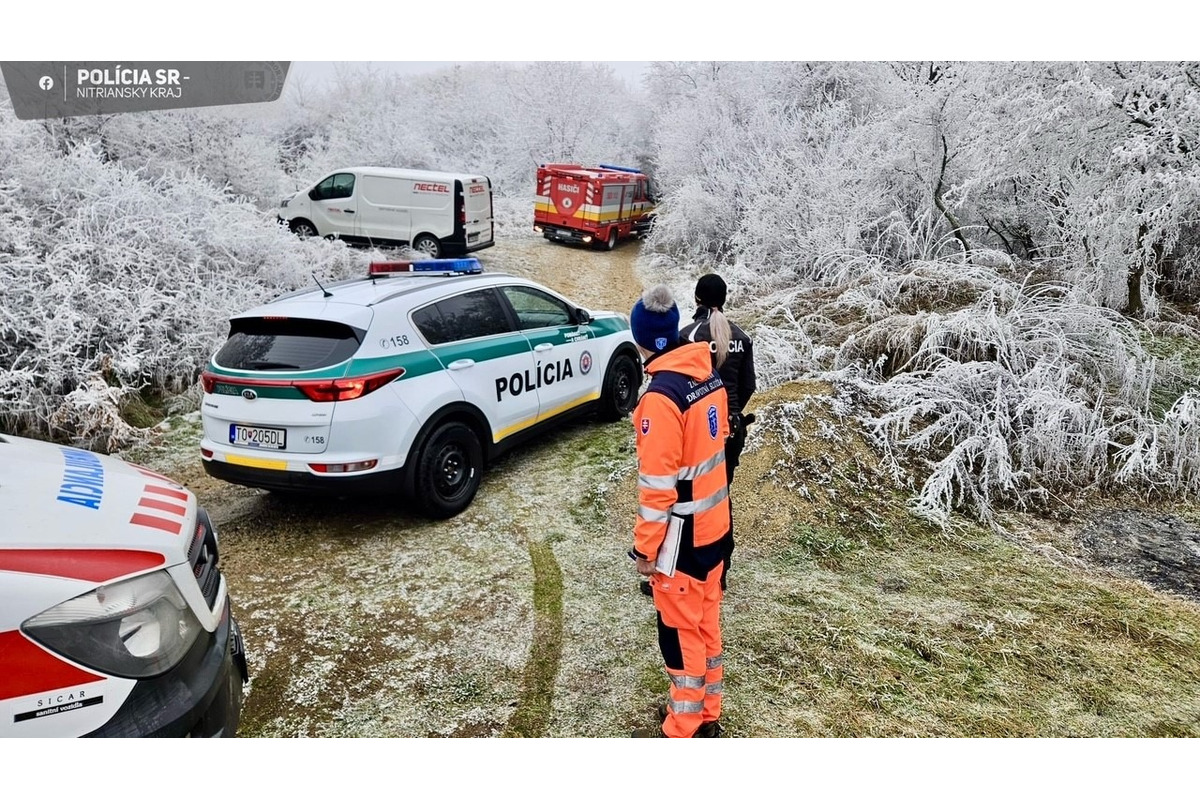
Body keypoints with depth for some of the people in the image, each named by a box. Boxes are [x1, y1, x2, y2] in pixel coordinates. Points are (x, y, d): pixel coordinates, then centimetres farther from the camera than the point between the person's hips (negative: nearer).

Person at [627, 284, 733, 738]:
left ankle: (682, 732, 21)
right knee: (707, 623, 20)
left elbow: (657, 484, -22)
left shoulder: (661, 396, -24)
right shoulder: (711, 377, 1)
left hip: (682, 537, -8)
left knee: (681, 632, 6)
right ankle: (707, 714, 36)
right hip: (715, 525, 8)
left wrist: (645, 548, -13)